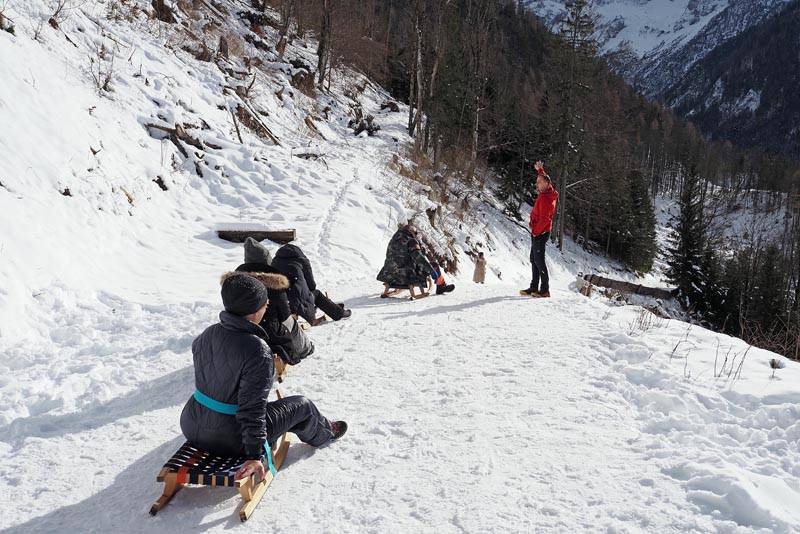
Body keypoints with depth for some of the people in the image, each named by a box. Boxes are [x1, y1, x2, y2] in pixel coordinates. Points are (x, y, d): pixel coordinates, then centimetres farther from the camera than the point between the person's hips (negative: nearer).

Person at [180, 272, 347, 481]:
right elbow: (252, 407, -28)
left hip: (192, 429, 7)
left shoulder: (209, 334, -5)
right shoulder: (257, 350, -28)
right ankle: (323, 433, 46)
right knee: (302, 405, 14)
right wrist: (255, 456, -22)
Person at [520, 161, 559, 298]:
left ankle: (545, 290, -8)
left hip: (540, 233, -10)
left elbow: (544, 219, -23)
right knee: (534, 259, 12)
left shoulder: (545, 199, -20)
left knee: (539, 260, -10)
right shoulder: (548, 192, 8)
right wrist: (540, 169, 30)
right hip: (538, 232, 10)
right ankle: (534, 288, 15)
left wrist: (535, 232, -16)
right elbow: (545, 178, 32)